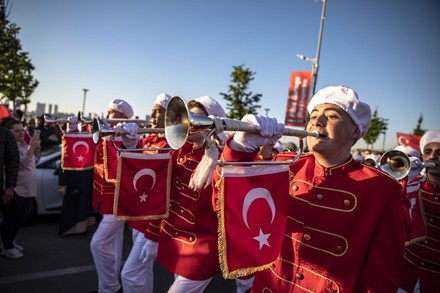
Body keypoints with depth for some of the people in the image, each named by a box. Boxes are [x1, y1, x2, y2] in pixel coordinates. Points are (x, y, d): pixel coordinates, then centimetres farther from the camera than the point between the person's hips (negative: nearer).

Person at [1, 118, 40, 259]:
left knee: (22, 219, 19)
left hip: (28, 189, 9)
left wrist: (37, 149, -1)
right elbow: (22, 164, -23)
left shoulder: (24, 145, 10)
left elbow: (35, 161, 16)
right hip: (15, 190, -9)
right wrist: (31, 147, -28)